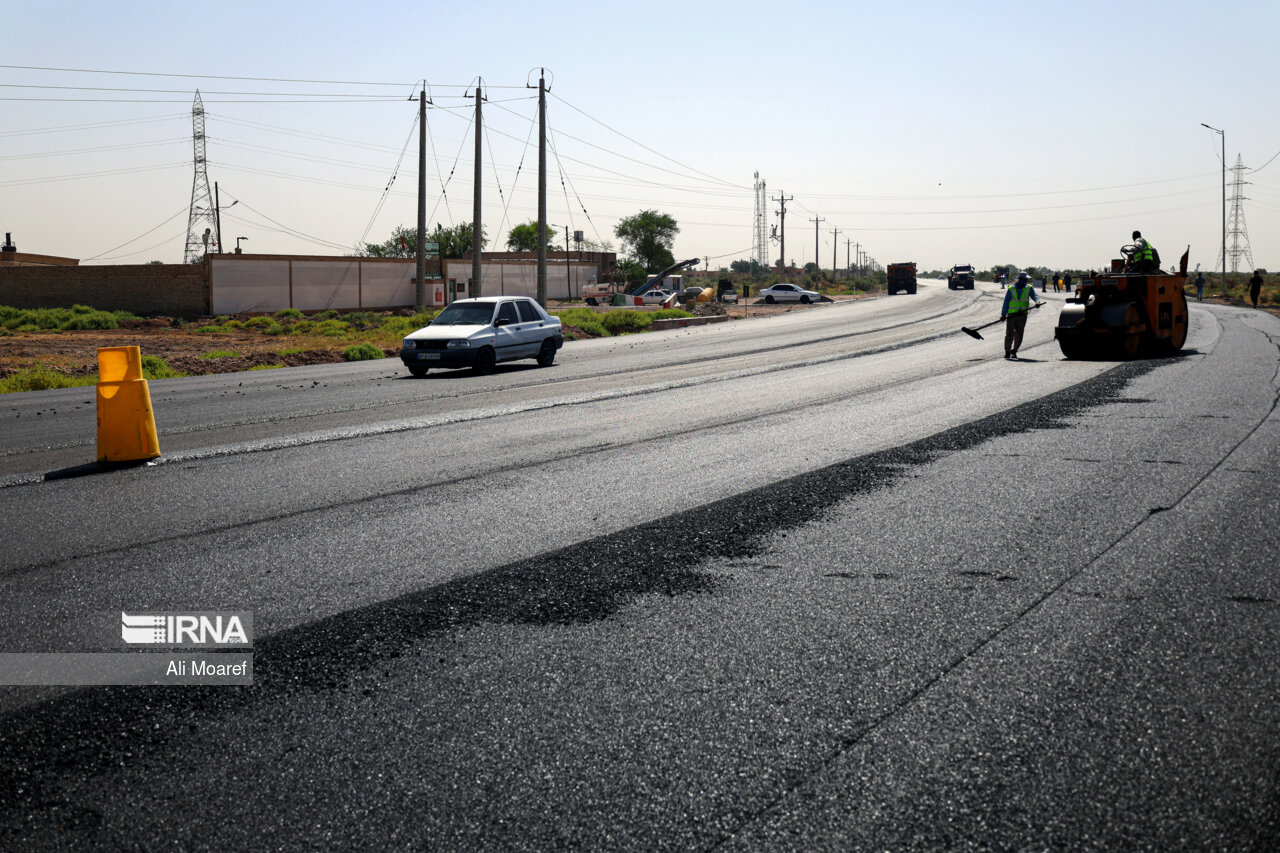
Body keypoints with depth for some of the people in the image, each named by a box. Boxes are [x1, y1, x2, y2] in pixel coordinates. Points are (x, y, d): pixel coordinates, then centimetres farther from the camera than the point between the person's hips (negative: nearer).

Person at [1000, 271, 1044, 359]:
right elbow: (1006, 302, 2)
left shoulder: (1029, 288, 7)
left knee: (1019, 335, 5)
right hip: (1011, 314, -2)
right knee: (1009, 333, -9)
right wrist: (1003, 314, -4)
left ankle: (1014, 351, 20)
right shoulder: (1011, 289, 2)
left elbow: (1034, 296, -6)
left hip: (1022, 315, 2)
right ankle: (1007, 352, -3)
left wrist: (1038, 301, -30)